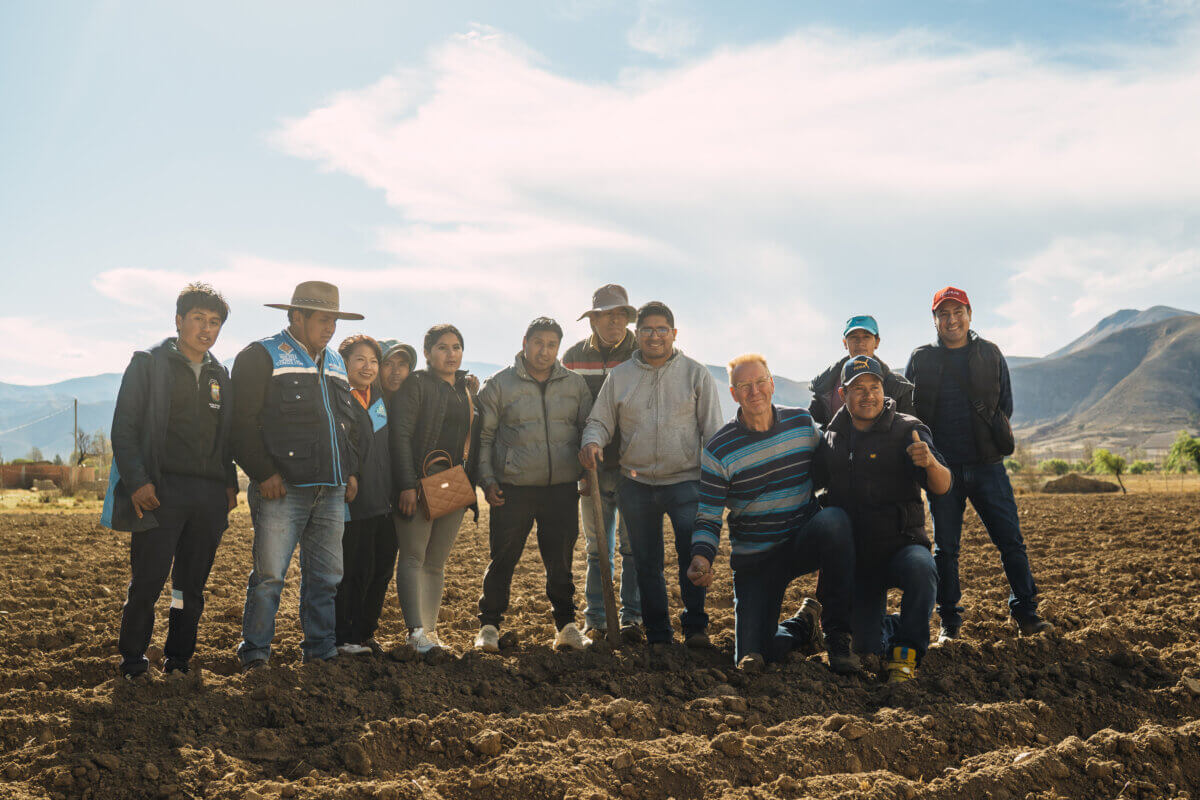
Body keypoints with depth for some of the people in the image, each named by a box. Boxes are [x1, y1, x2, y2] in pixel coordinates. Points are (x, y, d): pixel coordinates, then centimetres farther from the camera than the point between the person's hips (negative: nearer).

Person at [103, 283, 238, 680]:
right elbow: (124, 428, -3)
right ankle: (133, 661, 13)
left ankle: (178, 659, 19)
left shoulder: (219, 375, 18)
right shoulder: (148, 363, 3)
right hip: (161, 491, -4)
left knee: (192, 586, 8)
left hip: (210, 495, 5)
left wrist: (230, 483, 10)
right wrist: (137, 481, -12)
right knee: (147, 582, -3)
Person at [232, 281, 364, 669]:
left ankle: (321, 651, 20)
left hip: (331, 491, 6)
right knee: (269, 575, -4)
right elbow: (244, 421, -8)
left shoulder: (335, 362, 21)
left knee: (326, 575, 9)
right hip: (282, 489, -6)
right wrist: (263, 473, -13)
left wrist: (351, 470, 16)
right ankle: (254, 654, 10)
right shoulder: (261, 356, -1)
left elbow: (348, 422, 26)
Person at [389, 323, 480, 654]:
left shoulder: (468, 390, 16)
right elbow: (400, 435, -10)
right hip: (419, 486, -6)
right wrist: (407, 485, -17)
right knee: (414, 556, -6)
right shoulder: (416, 384, -3)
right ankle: (416, 631, -8)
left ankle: (429, 630, 14)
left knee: (437, 561, 9)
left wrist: (471, 482, 10)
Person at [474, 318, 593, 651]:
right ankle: (489, 625, 19)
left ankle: (566, 625, 21)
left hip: (562, 488, 2)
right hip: (513, 489, -2)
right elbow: (483, 436, 4)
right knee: (502, 560, 4)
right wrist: (487, 479, -3)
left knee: (560, 561, 9)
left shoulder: (575, 384, 9)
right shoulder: (499, 384, 1)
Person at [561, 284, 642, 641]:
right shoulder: (574, 356, 6)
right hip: (593, 467, 2)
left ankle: (632, 617, 13)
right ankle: (596, 620, 18)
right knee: (597, 548, 9)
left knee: (634, 546, 2)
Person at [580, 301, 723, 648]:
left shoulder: (696, 373, 4)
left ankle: (695, 626, -1)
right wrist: (592, 441, -13)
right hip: (636, 484, 3)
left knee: (693, 552, -17)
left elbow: (712, 431, 4)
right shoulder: (619, 376, 9)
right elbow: (600, 421, 10)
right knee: (647, 563, 9)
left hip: (685, 481, -2)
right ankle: (657, 636, 22)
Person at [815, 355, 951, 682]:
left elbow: (941, 487, -20)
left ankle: (906, 648, -14)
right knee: (865, 646, 0)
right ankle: (894, 627, 37)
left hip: (900, 545, -3)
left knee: (921, 569, -38)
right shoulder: (833, 438, 6)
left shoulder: (906, 430, -7)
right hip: (854, 556, 3)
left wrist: (930, 462, -42)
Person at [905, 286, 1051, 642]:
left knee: (1011, 539, -2)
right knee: (945, 547, 4)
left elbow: (1005, 405, 14)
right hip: (942, 466, 0)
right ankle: (949, 620, 13)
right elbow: (907, 410, 9)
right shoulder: (920, 360, 7)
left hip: (986, 464, 1)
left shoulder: (990, 355, 9)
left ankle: (1025, 612, 11)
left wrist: (990, 439, 6)